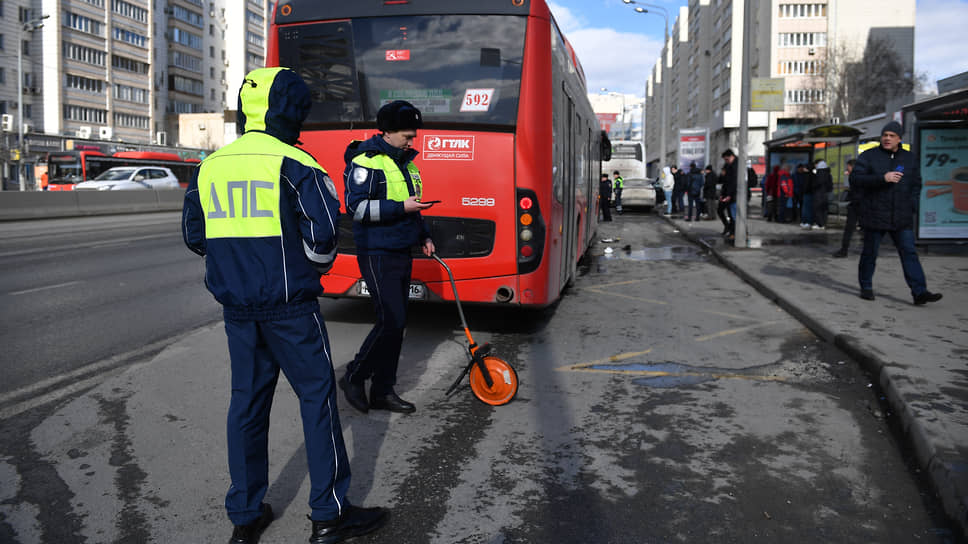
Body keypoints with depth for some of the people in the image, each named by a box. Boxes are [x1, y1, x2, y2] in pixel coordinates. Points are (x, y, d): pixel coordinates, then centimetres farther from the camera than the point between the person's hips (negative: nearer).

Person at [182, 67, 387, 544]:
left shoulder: (210, 167, 9)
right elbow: (322, 232, -15)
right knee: (317, 397, 4)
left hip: (236, 307, 6)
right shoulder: (294, 163, -11)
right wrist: (315, 266, 4)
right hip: (289, 306, -6)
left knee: (247, 401, 14)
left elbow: (194, 236, 14)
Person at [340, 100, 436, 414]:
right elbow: (356, 207, -19)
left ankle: (382, 391, 17)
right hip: (377, 255, -9)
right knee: (390, 321, -13)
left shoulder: (406, 162, 17)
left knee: (396, 323, 8)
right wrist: (401, 207, -22)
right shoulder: (366, 162, -10)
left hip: (402, 254, 9)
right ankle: (354, 378, 7)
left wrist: (423, 237, 16)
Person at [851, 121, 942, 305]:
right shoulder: (868, 156, -1)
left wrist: (912, 206, 4)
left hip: (902, 219, 3)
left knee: (909, 253, -2)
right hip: (874, 217, -3)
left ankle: (920, 292, -5)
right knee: (870, 253, 6)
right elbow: (854, 179, -12)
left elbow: (916, 184, 20)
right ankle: (866, 287, 21)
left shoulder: (909, 158, 12)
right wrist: (882, 178, -21)